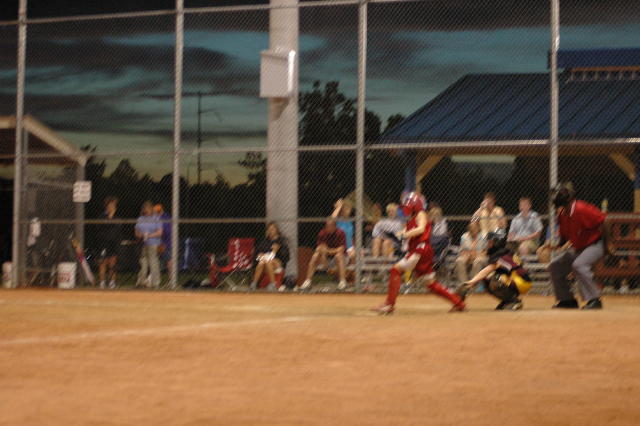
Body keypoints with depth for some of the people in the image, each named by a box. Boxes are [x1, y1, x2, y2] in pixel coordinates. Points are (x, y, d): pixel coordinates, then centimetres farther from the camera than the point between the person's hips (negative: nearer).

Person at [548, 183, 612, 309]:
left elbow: (601, 223, -21)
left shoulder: (581, 209, -25)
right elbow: (564, 236, 13)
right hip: (577, 248, 9)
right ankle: (567, 300, 17)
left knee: (578, 265, -34)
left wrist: (607, 244, -17)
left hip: (595, 244, -9)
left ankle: (594, 299, -28)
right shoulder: (562, 214, 0)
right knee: (555, 265, 9)